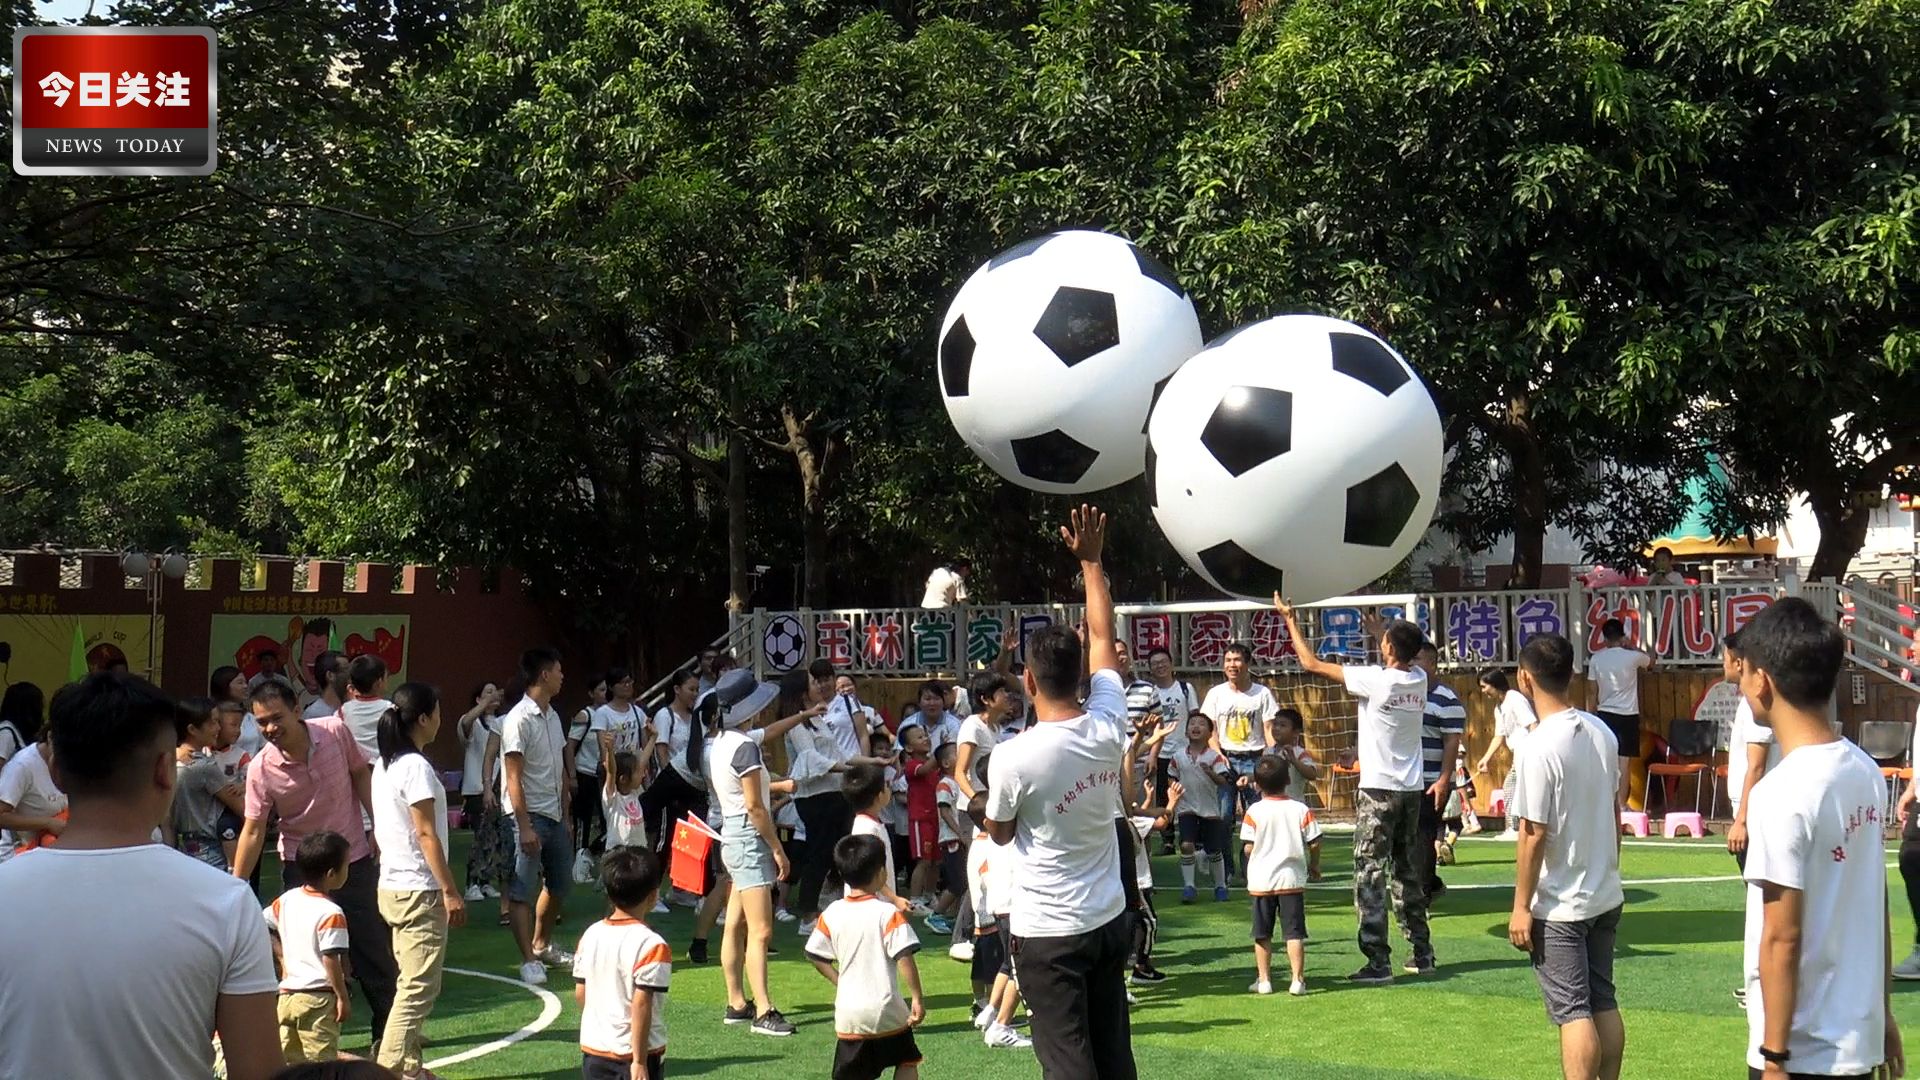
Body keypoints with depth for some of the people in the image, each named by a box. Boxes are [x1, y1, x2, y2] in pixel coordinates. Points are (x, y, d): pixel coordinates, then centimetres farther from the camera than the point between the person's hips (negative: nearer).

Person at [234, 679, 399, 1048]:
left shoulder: (335, 732, -14)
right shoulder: (261, 769, -18)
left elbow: (361, 774, 3)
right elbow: (253, 831, -15)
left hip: (355, 859, 2)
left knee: (376, 952, 10)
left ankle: (389, 1031, 26)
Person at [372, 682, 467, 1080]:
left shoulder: (384, 765, 11)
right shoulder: (416, 767, -17)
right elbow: (426, 835, -18)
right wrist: (450, 891, -15)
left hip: (394, 886, 10)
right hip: (419, 891, -10)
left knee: (413, 984, 17)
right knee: (419, 989, -7)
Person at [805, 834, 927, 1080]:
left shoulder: (831, 914, 2)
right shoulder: (888, 914, -12)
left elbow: (815, 955, 7)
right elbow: (904, 959, -16)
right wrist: (917, 998, -10)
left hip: (848, 1011, 3)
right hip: (886, 1009, -3)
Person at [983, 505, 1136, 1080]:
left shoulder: (1012, 761, -20)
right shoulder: (1108, 729, -7)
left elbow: (999, 834, 0)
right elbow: (1102, 639, 9)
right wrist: (1091, 562, 17)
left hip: (1048, 932, -5)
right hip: (1110, 922, 5)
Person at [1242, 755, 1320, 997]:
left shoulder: (1254, 811, -7)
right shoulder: (1300, 810, -3)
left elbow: (1248, 848, -8)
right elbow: (1314, 843, -2)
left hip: (1261, 880, 0)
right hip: (1292, 878, 0)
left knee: (1262, 934, 10)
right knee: (1294, 932, 2)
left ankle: (1263, 979, 14)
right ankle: (1298, 980, -2)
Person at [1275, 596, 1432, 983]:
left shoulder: (1375, 679, -15)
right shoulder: (1419, 679, 2)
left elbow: (1312, 664, -9)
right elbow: (1405, 653, 29)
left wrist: (1291, 622, 2)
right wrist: (1377, 625, 34)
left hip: (1378, 790, -7)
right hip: (1411, 790, 7)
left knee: (1369, 873, -5)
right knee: (1408, 870, 17)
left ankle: (1377, 962, -9)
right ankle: (1422, 953, 22)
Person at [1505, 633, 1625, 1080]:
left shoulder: (1540, 746, -20)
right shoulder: (1602, 733, 2)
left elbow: (1534, 836, -18)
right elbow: (1615, 812, 12)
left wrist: (1520, 906, -11)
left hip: (1559, 906, -7)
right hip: (1605, 896, 7)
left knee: (1573, 1011, -2)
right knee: (1604, 1002, 15)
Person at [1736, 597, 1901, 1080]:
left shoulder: (1781, 794, -21)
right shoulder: (1865, 771, 3)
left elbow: (1782, 938, -19)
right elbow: (1876, 910, 11)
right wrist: (1882, 1014, 19)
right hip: (1860, 1037, 8)